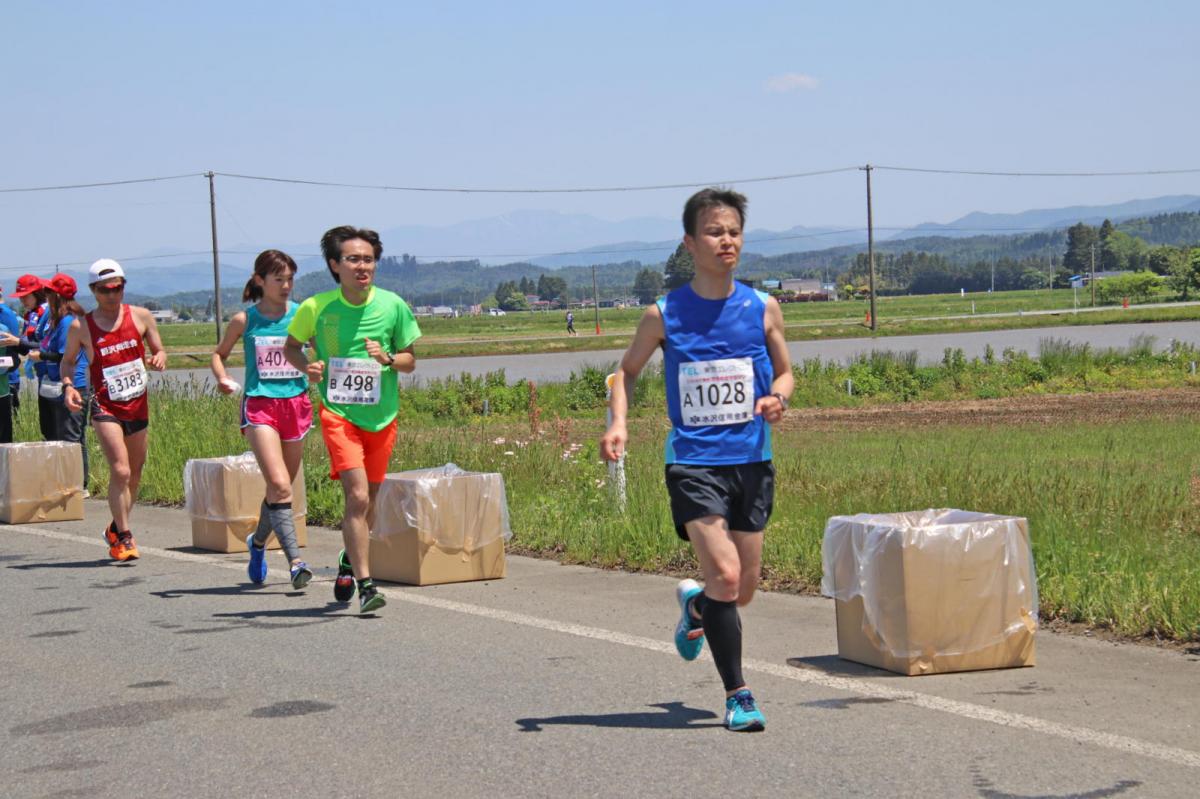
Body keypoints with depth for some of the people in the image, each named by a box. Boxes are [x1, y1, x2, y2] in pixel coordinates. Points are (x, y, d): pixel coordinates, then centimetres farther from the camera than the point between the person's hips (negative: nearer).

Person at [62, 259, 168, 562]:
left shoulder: (141, 317, 1)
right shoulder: (80, 327, -4)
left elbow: (159, 349, 10)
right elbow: (68, 360, 9)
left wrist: (160, 358, -14)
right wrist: (68, 386, -10)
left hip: (138, 406, 4)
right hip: (105, 407, -4)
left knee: (134, 475, 13)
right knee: (120, 471, -18)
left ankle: (116, 528, 34)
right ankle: (123, 536, -6)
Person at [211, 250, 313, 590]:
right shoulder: (245, 320, 0)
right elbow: (219, 354, 13)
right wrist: (222, 379, -6)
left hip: (296, 405, 3)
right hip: (259, 406, -3)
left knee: (280, 487, 13)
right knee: (280, 485, -18)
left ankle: (258, 540, 40)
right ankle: (295, 561, -18)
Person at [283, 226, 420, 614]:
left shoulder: (393, 306, -5)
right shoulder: (316, 308, -8)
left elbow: (410, 360, 5)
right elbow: (291, 346, 10)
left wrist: (387, 358, -16)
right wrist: (307, 366, -11)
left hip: (382, 416, 3)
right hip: (338, 412, -3)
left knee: (367, 501, 15)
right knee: (357, 495, -18)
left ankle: (349, 561, 42)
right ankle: (365, 584, -15)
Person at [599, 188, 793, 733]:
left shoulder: (763, 309, 2)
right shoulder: (664, 315, -3)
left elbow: (784, 372, 14)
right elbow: (627, 370, 11)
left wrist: (777, 397, -9)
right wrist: (619, 423, -6)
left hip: (751, 460, 3)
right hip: (692, 461, -3)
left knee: (744, 590, 9)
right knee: (724, 575, -16)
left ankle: (695, 606, 45)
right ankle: (737, 695, -2)